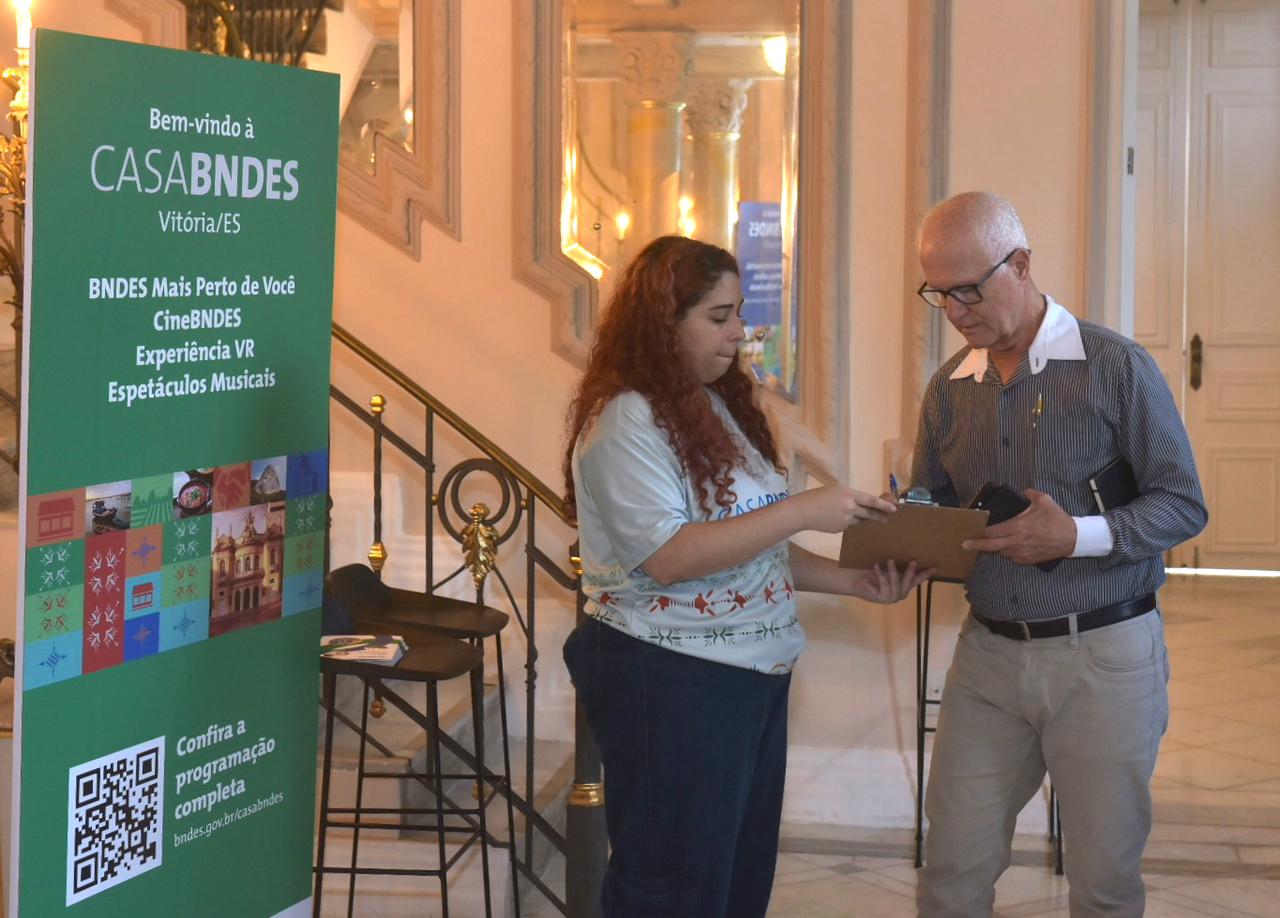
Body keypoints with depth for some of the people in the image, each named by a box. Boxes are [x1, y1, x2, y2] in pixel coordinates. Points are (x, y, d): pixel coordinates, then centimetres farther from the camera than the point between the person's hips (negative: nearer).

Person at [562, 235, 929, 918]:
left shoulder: (717, 407, 13)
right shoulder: (624, 419, -15)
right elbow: (669, 556, -24)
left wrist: (852, 580, 4)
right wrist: (802, 511, -24)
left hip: (754, 677, 9)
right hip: (669, 683, -9)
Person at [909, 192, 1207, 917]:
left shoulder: (1116, 367, -8)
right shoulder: (950, 387, 7)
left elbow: (1184, 505, -8)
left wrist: (1078, 536, -23)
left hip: (1103, 658, -4)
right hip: (989, 653, 4)